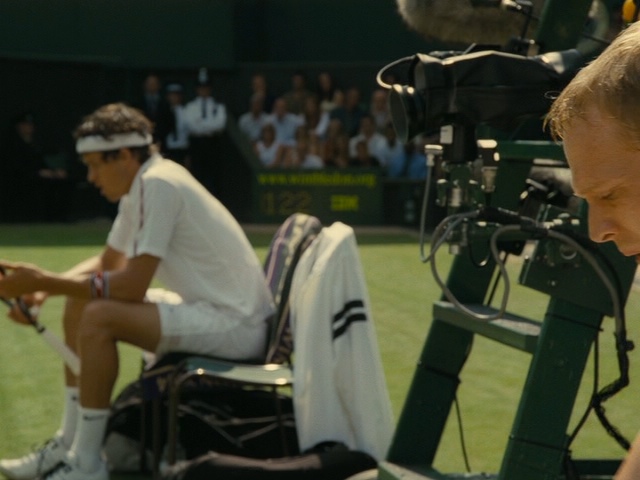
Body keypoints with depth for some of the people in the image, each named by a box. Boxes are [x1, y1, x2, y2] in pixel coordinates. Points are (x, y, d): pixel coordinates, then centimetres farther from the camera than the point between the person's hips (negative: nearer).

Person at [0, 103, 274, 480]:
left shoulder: (157, 184, -19)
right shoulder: (140, 187, 10)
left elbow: (132, 286, -24)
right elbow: (109, 263, 20)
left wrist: (45, 281, -19)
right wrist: (44, 288, 2)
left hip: (237, 326, -11)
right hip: (210, 308, 11)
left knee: (99, 318, -24)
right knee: (80, 305, 12)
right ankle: (69, 444, 16)